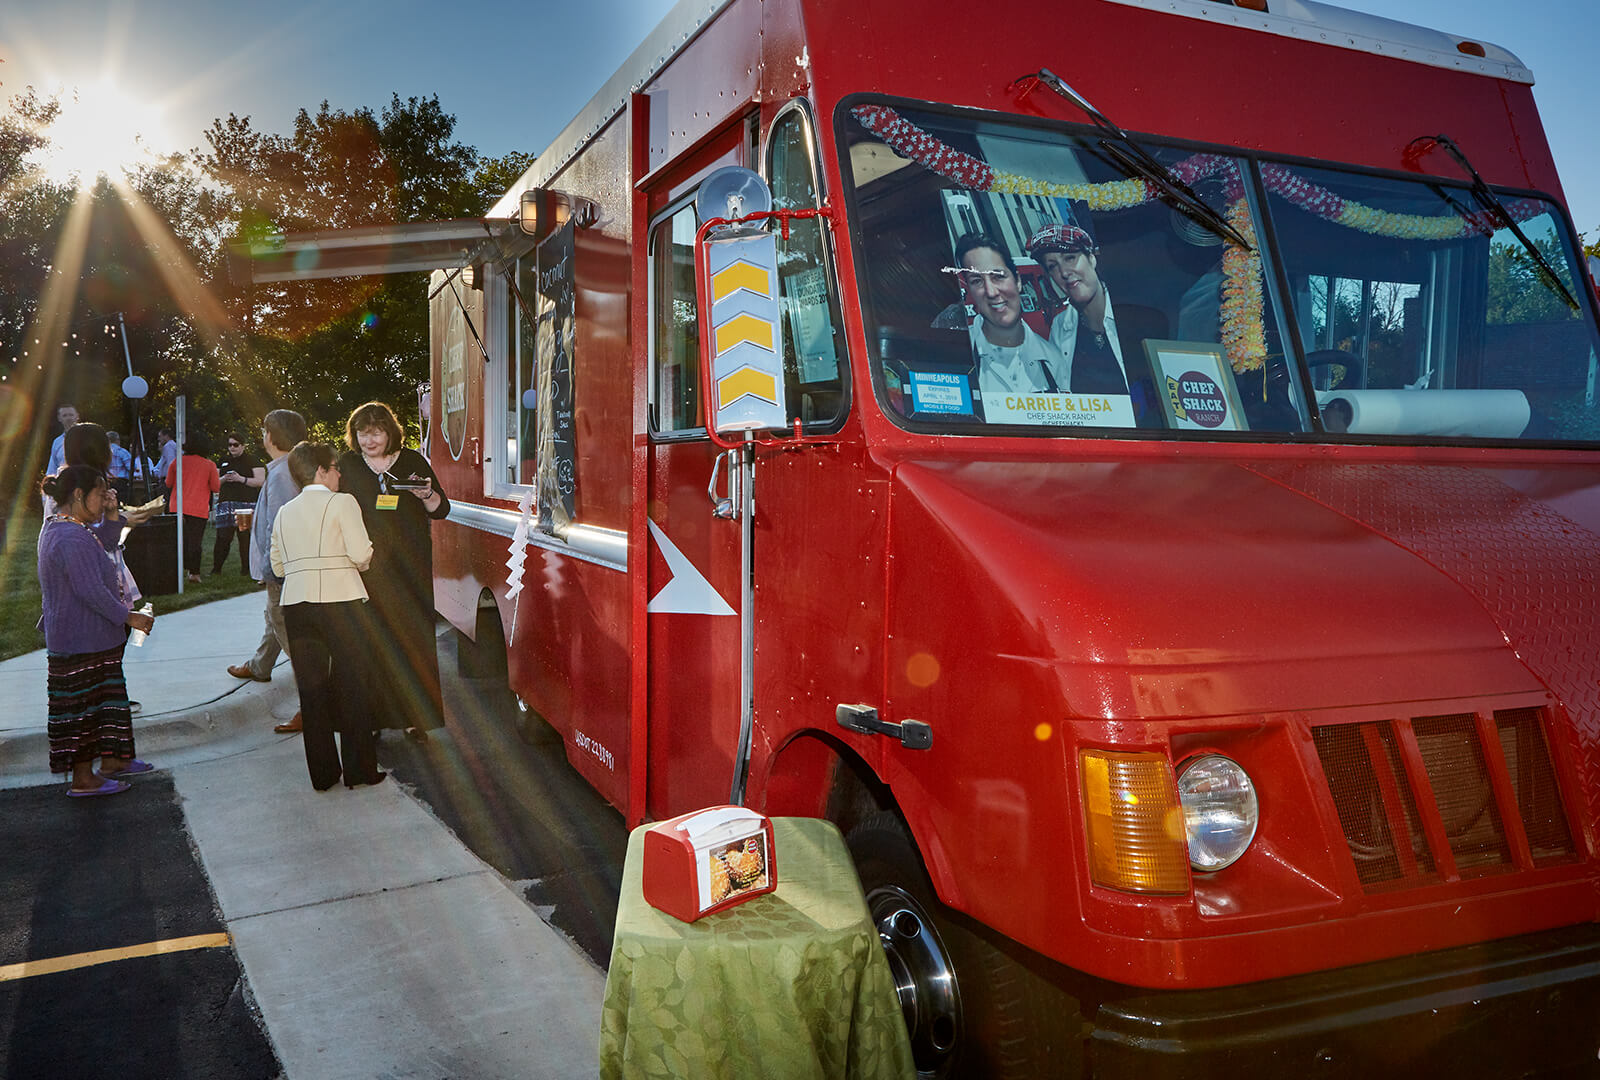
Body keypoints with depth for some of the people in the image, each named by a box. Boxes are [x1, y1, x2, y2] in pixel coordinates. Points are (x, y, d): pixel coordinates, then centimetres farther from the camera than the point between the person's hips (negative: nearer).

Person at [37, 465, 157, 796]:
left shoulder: (56, 529, 12)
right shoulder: (73, 538, -23)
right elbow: (91, 591, -24)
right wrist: (128, 617, -16)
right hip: (82, 642, -11)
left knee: (105, 696, 18)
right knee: (81, 706, 0)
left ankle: (111, 761, 30)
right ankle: (83, 779, 9)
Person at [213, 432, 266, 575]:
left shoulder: (252, 460, 5)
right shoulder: (223, 461, 20)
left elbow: (260, 481, -4)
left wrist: (241, 479, -13)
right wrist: (224, 479, 0)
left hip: (246, 503, -4)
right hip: (226, 503, 4)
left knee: (246, 538, -7)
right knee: (222, 538, -3)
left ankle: (246, 568, 1)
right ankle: (216, 568, 2)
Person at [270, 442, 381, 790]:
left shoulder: (284, 512, 14)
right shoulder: (341, 502, -3)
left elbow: (279, 566, 14)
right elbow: (361, 554, -11)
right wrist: (357, 563, 11)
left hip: (296, 604, 5)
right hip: (340, 601, -5)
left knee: (311, 688, 9)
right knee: (352, 685, 4)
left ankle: (322, 774, 14)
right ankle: (359, 770, 9)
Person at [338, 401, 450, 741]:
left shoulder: (413, 462, 6)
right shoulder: (347, 466, 8)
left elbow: (441, 510, 7)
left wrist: (427, 494, -15)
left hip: (410, 565, 0)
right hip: (364, 566, 0)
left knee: (412, 636, -1)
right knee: (368, 640, -3)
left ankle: (416, 716, 7)